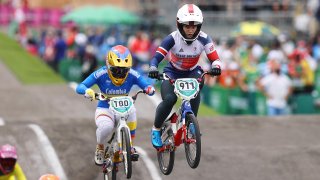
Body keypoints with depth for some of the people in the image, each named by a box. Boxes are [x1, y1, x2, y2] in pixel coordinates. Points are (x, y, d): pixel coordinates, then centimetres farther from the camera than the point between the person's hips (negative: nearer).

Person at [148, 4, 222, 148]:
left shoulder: (203, 39, -21)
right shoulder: (173, 38, -25)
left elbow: (214, 58, -22)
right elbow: (157, 57, -30)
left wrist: (216, 67, -45)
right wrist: (153, 68, -51)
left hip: (192, 72, 2)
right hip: (172, 72, -2)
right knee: (169, 99, -27)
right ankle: (156, 129, -5)